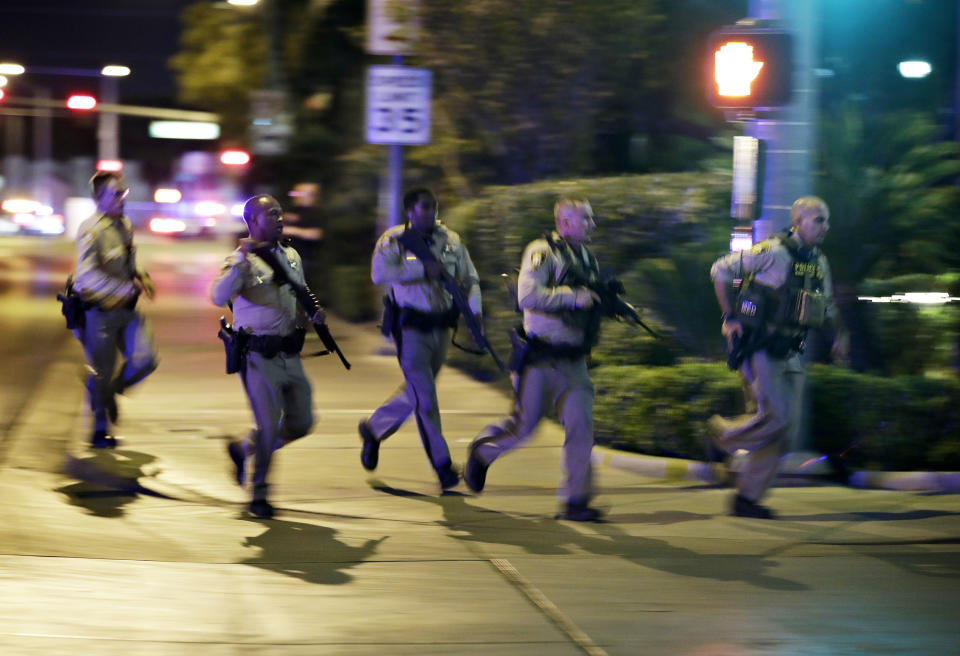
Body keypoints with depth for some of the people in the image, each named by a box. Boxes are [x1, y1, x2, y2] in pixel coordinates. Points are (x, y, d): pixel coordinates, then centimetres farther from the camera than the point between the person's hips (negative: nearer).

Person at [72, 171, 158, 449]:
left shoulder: (125, 225, 9)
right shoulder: (91, 230, -17)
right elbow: (87, 275, -27)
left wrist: (141, 278, 5)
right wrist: (126, 287, -33)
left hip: (127, 310, 7)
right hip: (99, 312, -7)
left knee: (145, 359, -5)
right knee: (102, 372, 2)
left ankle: (112, 389, 25)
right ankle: (100, 431, 19)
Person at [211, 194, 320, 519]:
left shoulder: (292, 257, 14)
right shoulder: (241, 260, -8)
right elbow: (219, 297, -25)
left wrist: (312, 314, 5)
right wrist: (241, 259, -32)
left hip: (289, 354, 7)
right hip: (257, 356, -7)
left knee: (301, 422, 8)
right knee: (269, 425, -9)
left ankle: (244, 449, 31)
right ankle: (258, 493, 10)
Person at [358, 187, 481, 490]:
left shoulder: (451, 240, 6)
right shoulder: (393, 240, -6)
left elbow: (470, 279, 7)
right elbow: (379, 273, -22)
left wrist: (474, 312, -10)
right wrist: (423, 270, -26)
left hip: (441, 327, 5)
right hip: (411, 328, -5)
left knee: (417, 391, 17)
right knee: (424, 397, -6)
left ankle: (373, 428, 38)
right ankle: (442, 464, -1)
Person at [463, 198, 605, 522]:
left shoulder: (587, 258, 13)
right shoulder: (542, 252, -12)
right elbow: (528, 296, -26)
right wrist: (574, 297, -26)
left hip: (573, 360, 6)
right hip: (540, 359, -6)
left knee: (581, 425, -6)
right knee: (524, 425, 4)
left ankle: (575, 501, -1)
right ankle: (481, 451, 34)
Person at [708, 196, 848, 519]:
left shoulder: (819, 263, 12)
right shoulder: (773, 252, -11)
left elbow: (827, 305, 28)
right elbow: (720, 270, -8)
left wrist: (839, 334, 12)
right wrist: (729, 317, -8)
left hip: (790, 355, 8)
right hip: (759, 349, -8)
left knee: (786, 427, 3)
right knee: (776, 416, -17)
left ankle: (747, 498, 10)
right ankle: (723, 433, 12)